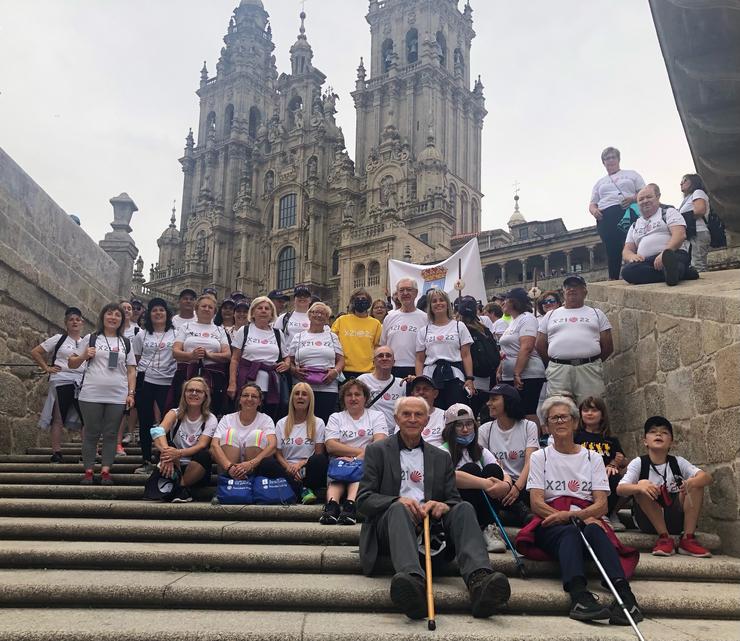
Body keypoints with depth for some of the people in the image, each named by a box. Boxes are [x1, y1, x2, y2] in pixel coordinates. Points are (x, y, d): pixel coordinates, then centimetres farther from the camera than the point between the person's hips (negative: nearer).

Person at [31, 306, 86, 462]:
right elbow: (35, 352, 3)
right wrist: (46, 368, -3)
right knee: (58, 419, 2)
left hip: (81, 383, 3)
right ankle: (56, 453, 7)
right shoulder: (58, 339, 2)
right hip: (61, 382, -3)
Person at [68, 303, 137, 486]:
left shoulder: (125, 343, 13)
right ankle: (88, 471, 9)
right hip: (91, 395, -2)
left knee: (111, 435, 3)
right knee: (91, 434, 3)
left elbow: (131, 370, 11)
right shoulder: (91, 339, 7)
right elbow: (71, 363, 9)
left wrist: (131, 393, 1)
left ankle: (105, 471, 7)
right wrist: (84, 356, -11)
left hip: (117, 397, 2)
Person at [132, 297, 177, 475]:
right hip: (145, 382, 1)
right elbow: (134, 360, 12)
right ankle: (146, 462, 14)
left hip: (167, 382, -1)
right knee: (145, 422, 5)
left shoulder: (175, 334, 6)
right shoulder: (141, 335, 10)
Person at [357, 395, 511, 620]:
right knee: (399, 508, -35)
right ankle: (412, 579, -62)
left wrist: (442, 506, -13)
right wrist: (398, 501, -17)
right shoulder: (377, 451, 13)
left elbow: (454, 500, 14)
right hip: (391, 521, -2)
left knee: (464, 508, -25)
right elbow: (363, 499, 3)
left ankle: (479, 579, -49)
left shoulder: (442, 457, 22)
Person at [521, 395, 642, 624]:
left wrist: (570, 514, -16)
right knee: (570, 532, -36)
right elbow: (537, 504, 0)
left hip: (587, 519, 1)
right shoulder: (540, 457, 13)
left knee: (595, 531, -35)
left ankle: (624, 593, -52)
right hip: (550, 525, -1)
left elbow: (601, 505, 5)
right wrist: (581, 518, -14)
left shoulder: (592, 458, 17)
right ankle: (579, 595, -56)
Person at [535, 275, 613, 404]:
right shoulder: (550, 315, 18)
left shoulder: (596, 313, 16)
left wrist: (594, 363, 11)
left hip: (589, 370, 0)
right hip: (558, 371, 1)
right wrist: (554, 365, 12)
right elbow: (540, 346, 16)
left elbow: (608, 346, 12)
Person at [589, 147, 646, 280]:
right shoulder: (600, 182, 29)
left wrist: (633, 198, -10)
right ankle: (613, 281, -9)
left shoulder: (631, 174, 21)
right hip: (606, 218, 2)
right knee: (612, 251, -7)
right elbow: (592, 204, 24)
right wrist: (594, 211, -1)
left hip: (628, 214, -2)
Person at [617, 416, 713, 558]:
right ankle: (664, 537, -21)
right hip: (649, 521, -2)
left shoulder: (678, 462, 0)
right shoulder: (638, 463, -7)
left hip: (676, 519, 2)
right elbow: (620, 489, -20)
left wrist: (692, 482, -37)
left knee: (697, 483, -17)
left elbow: (707, 477, -14)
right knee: (642, 487, -29)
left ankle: (688, 538, -17)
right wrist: (639, 486, -42)